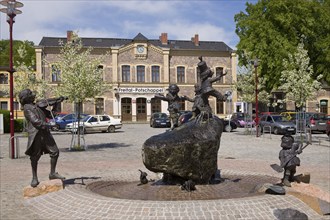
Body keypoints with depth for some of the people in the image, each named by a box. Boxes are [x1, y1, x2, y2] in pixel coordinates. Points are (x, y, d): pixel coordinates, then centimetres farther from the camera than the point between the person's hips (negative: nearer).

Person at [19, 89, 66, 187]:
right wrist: (47, 125, -12)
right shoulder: (27, 108, -4)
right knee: (35, 157, 0)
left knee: (55, 152, 2)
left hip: (45, 133, 7)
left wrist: (56, 104, 13)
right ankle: (34, 178, 11)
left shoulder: (37, 106, 21)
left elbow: (50, 115, 22)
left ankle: (52, 173, 12)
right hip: (35, 134, -7)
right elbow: (35, 121, -15)